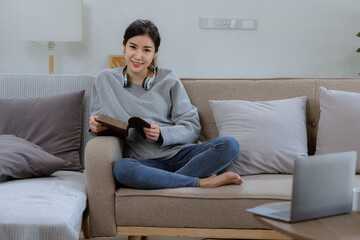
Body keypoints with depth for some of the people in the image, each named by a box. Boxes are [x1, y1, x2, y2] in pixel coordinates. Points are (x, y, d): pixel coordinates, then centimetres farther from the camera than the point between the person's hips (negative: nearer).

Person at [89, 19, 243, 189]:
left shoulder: (169, 80, 10)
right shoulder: (105, 80, 12)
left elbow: (192, 127, 5)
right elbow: (98, 121, 18)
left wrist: (162, 134, -14)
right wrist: (97, 126, -7)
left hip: (178, 153, 1)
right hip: (144, 161, -1)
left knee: (229, 145, -23)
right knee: (121, 168, -38)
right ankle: (203, 183, -26)